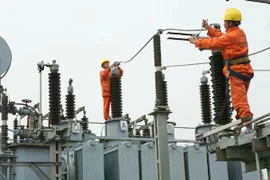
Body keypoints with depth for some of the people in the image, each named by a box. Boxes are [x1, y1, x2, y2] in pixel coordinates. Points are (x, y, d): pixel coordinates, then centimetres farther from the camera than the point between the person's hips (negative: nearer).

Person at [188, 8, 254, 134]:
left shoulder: (231, 36, -16)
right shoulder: (240, 33, 12)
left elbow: (214, 43, -11)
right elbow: (221, 37, 18)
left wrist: (196, 42, 2)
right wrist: (209, 28, 19)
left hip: (237, 70, -10)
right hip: (244, 69, 10)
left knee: (239, 99, -11)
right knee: (240, 98, 17)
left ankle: (247, 122, -18)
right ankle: (242, 123, 22)